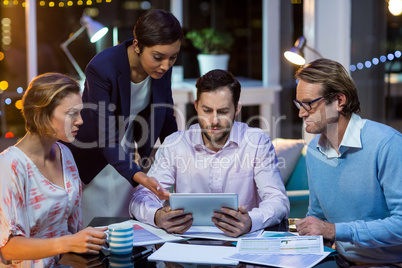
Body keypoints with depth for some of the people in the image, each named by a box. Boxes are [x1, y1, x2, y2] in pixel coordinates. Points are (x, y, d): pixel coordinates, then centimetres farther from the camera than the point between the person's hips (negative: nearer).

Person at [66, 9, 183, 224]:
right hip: (94, 162, -4)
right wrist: (139, 177, -45)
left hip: (128, 158, 5)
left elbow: (166, 119, 2)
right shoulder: (101, 68, -30)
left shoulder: (162, 68, -14)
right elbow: (106, 138, -32)